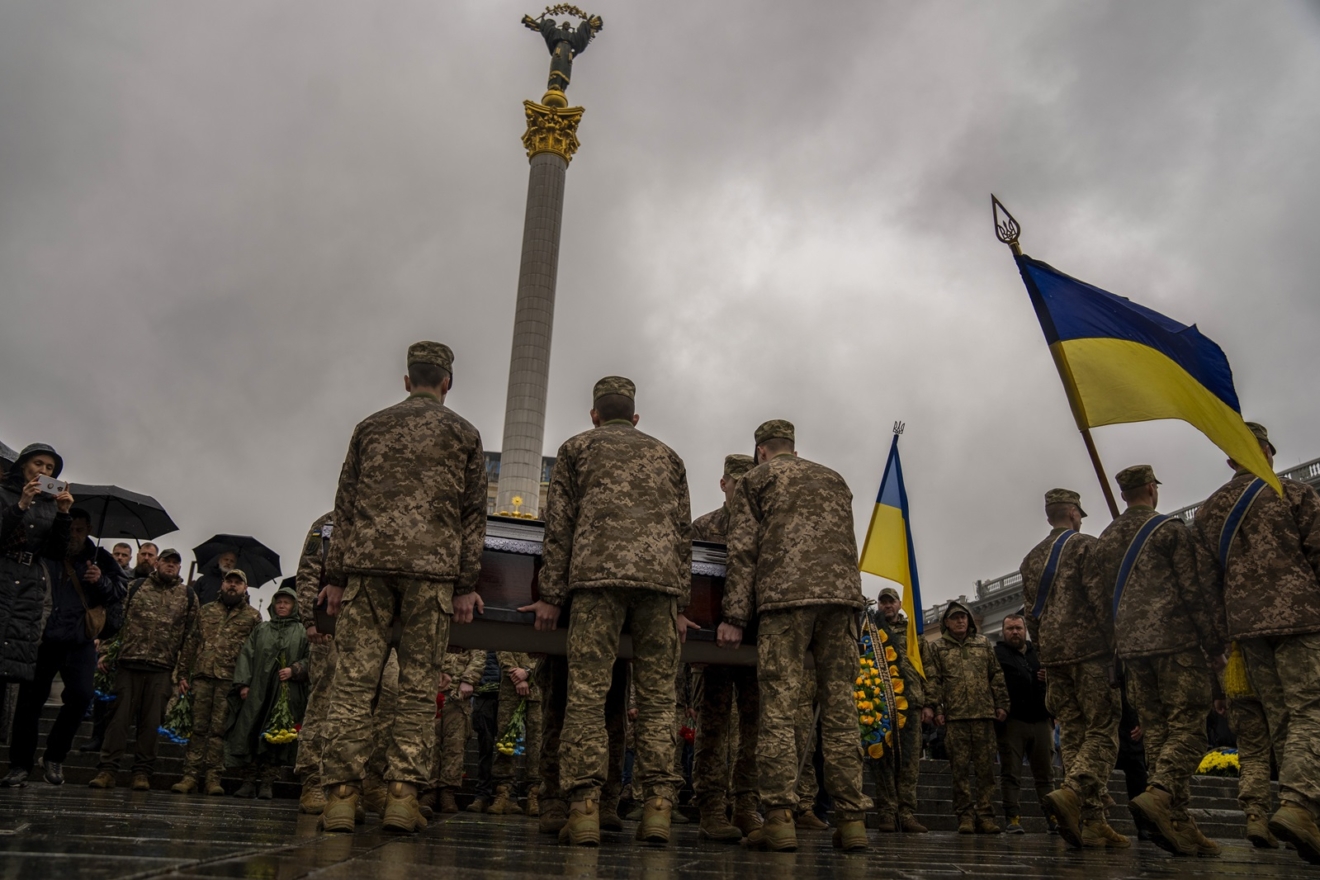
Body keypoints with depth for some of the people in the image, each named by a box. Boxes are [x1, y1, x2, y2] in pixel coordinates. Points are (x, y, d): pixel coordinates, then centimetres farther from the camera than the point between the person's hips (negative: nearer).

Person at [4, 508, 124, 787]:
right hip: (43, 638, 0)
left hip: (79, 641, 0)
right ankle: (19, 766, 15)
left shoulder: (100, 559, 6)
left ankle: (54, 758, 6)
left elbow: (119, 591, 2)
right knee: (30, 699, 2)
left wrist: (102, 582, -16)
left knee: (82, 694, -13)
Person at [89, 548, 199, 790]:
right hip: (129, 664, 0)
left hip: (162, 670, 0)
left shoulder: (188, 596, 10)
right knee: (119, 717, 0)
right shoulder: (135, 587, 10)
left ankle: (142, 772, 10)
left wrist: (183, 671, 2)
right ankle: (107, 769, 6)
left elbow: (190, 636, 8)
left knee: (151, 722, 3)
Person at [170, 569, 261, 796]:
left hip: (229, 680, -2)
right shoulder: (206, 611, 17)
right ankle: (190, 775, 5)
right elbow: (191, 643, 16)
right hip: (202, 675, 2)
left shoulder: (253, 616, 9)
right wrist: (183, 673, 7)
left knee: (218, 729, -2)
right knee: (198, 727, 2)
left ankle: (213, 777, 2)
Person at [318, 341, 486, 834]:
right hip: (432, 570, -1)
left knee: (354, 681, 1)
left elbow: (345, 505, 11)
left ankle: (341, 794, -1)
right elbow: (473, 514, 5)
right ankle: (403, 795, -2)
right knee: (418, 686, 1)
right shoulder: (463, 434, 10)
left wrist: (336, 576, 12)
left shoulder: (370, 427, 15)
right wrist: (467, 584, 5)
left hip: (368, 562, 2)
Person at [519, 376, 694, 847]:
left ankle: (584, 809, -11)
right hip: (661, 577, 3)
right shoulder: (666, 455, 28)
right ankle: (657, 806, -4)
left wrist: (551, 595, 7)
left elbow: (559, 524, 9)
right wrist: (679, 604, 18)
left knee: (587, 691, -5)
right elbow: (684, 532, 19)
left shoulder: (577, 447, 20)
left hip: (598, 573, -2)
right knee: (657, 694, 3)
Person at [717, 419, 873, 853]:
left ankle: (780, 818, -11)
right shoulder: (833, 479, 29)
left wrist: (734, 616, 1)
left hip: (785, 595, -4)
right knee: (840, 708, 3)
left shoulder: (757, 478, 14)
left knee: (778, 708, -6)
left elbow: (743, 550, 4)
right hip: (842, 593, 4)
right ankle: (851, 819, 1)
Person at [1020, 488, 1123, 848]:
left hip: (1052, 656, 6)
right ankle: (1070, 793, -27)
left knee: (1072, 735, 7)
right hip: (1089, 651, -6)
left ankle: (1091, 822, 4)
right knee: (1102, 731, -6)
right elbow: (1100, 599, -13)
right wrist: (1114, 644, -8)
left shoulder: (1032, 558, 18)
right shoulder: (1085, 545, -2)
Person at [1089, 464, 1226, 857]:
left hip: (1132, 649, 6)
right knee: (1187, 728, -5)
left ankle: (1177, 824, 7)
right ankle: (1159, 796, -26)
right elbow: (1193, 591, -8)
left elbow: (1095, 597, 14)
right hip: (1176, 644, -6)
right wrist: (1215, 645, -3)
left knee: (1156, 732, 9)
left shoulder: (1105, 539, 15)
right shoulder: (1170, 530, -2)